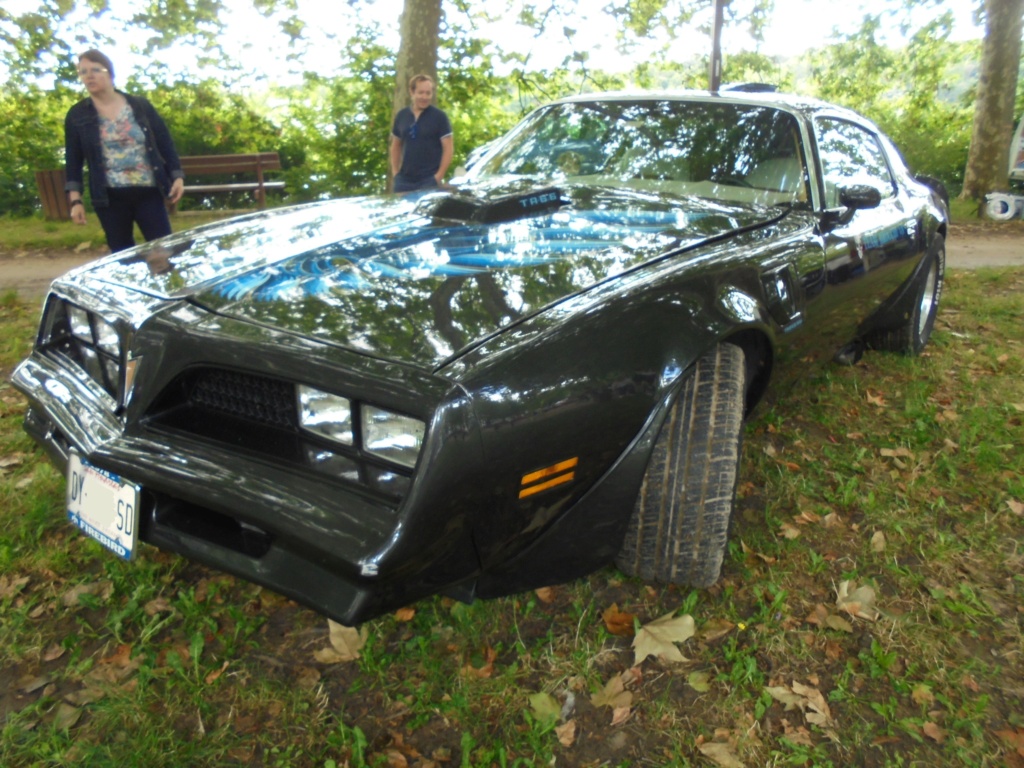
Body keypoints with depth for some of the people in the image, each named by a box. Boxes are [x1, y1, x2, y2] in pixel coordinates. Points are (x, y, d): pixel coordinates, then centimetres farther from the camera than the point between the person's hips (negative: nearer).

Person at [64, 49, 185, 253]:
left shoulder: (140, 105, 4)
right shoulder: (77, 115, 4)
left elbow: (165, 142, 7)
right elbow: (73, 160, 4)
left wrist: (177, 176, -3)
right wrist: (75, 200, -3)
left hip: (148, 192, 0)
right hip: (109, 198, 1)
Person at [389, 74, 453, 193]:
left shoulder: (439, 116, -3)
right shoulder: (401, 116, 10)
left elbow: (448, 148, -6)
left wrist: (439, 176, -12)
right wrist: (395, 172, 8)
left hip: (429, 180, -4)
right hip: (404, 179, 4)